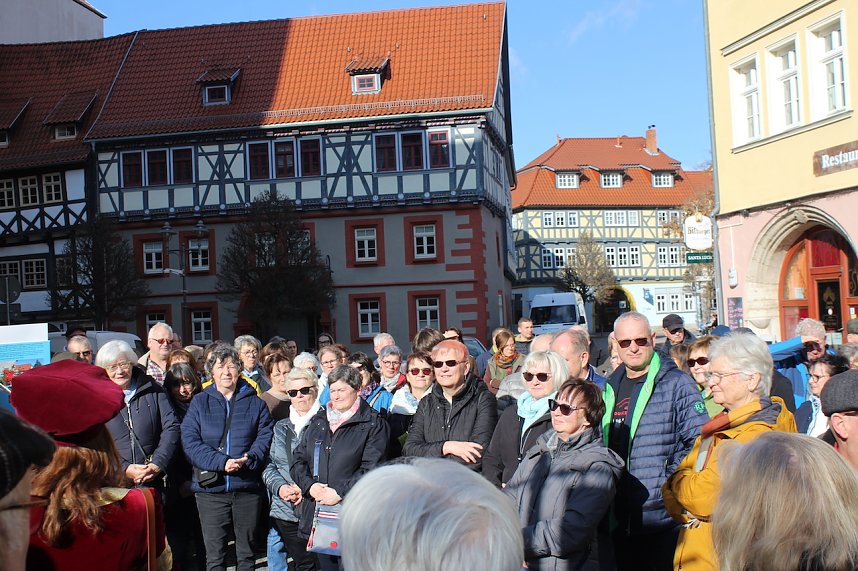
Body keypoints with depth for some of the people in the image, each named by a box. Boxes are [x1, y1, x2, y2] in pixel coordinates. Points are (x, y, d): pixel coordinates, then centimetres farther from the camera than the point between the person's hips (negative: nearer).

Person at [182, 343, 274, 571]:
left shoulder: (255, 403, 8)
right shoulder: (199, 402, 5)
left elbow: (265, 437, -1)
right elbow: (190, 442, -5)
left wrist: (247, 460, -19)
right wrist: (221, 462, -18)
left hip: (248, 487, 1)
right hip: (211, 487, -1)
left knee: (246, 552, 12)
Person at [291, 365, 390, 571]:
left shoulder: (373, 425, -2)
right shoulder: (318, 421, 16)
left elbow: (371, 469, -11)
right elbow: (298, 458, 13)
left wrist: (340, 492, -16)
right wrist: (309, 485, -5)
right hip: (318, 512, 5)